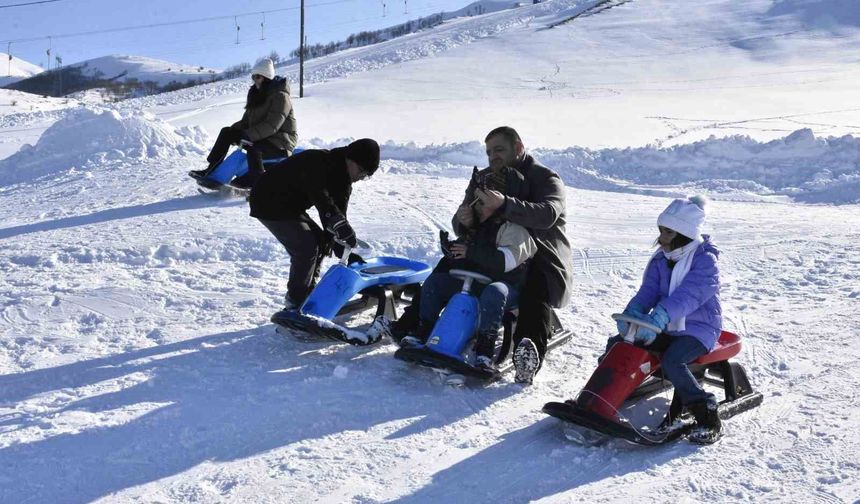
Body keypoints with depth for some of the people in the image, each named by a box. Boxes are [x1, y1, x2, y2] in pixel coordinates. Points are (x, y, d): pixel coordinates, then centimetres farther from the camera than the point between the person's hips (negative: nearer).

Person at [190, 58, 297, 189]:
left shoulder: (280, 96, -14)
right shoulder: (257, 94, 14)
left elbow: (271, 125, -25)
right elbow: (246, 120, 15)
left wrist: (247, 135, -31)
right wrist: (233, 130, -4)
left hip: (280, 143, -9)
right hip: (260, 136, 9)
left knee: (253, 147, -38)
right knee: (226, 132, -2)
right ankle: (212, 170, -6)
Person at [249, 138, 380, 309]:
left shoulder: (342, 180, 2)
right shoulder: (318, 163, -26)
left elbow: (339, 213, -2)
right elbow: (322, 200, -41)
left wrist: (344, 251, -13)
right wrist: (341, 225, -52)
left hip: (289, 204, 10)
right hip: (269, 203, -10)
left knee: (322, 241, 8)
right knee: (306, 247, -17)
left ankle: (309, 294, 16)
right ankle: (296, 303, -5)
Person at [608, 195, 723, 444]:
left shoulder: (705, 260, -14)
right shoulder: (660, 260, 8)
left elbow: (687, 295, -29)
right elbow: (648, 291, -1)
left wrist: (657, 319, -43)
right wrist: (632, 313, -23)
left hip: (699, 328, -7)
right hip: (666, 327, 7)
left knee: (672, 361, -33)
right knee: (617, 345, -6)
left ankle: (707, 417, -23)